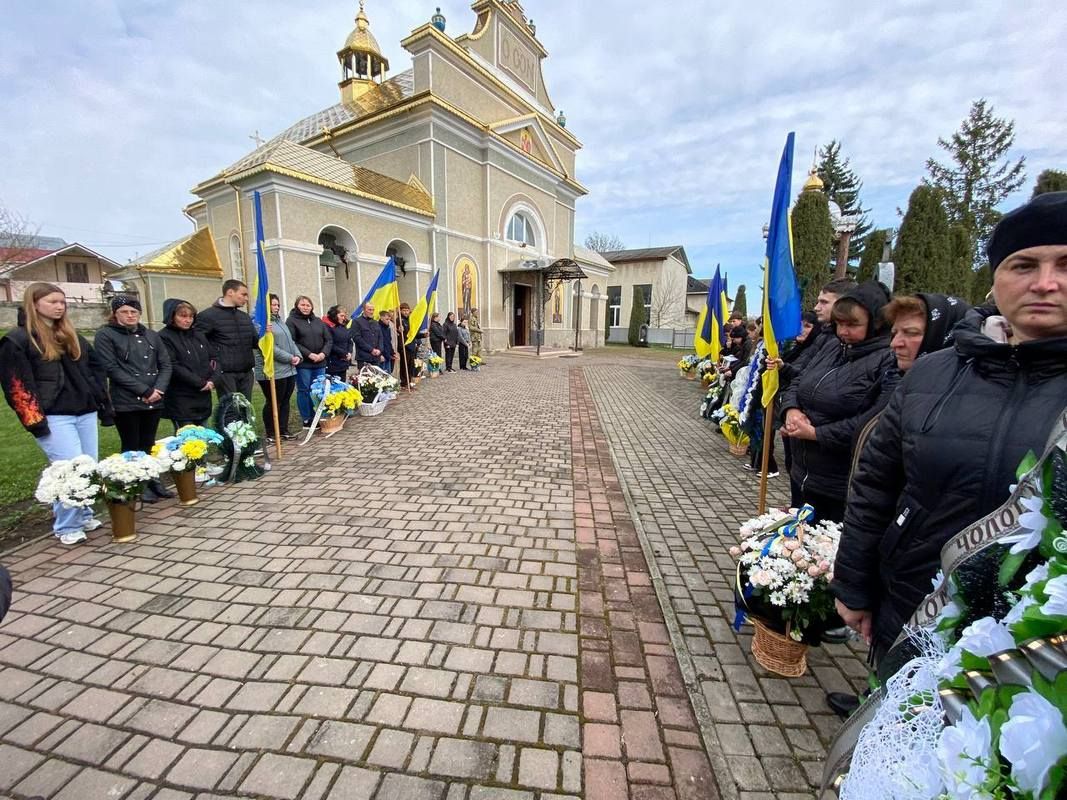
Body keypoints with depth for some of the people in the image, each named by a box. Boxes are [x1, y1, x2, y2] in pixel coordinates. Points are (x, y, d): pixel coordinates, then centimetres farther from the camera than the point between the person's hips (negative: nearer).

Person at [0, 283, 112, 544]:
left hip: (85, 412, 6)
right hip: (54, 417, -6)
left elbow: (95, 367, 20)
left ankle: (84, 516, 22)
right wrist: (35, 420, -14)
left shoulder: (72, 336, 17)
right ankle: (67, 528, 4)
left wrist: (102, 401, 12)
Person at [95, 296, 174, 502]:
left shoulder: (151, 335, 12)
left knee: (148, 445, 12)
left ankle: (152, 481, 23)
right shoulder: (105, 335, 0)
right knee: (132, 447, 5)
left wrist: (158, 389, -8)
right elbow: (112, 368, -9)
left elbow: (165, 365, 8)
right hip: (126, 402, -3)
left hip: (154, 401, 4)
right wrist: (144, 391, -15)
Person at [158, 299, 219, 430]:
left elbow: (213, 359, 12)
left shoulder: (198, 335, 13)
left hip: (203, 398, 6)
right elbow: (173, 367, -17)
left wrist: (212, 380, -5)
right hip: (181, 401, -6)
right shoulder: (164, 338, -8)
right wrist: (201, 383, -16)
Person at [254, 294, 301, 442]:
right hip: (272, 372, -8)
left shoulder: (280, 321, 18)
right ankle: (270, 434, 12)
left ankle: (284, 430, 23)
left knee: (285, 401, 13)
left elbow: (290, 341, 18)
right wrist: (289, 358, -16)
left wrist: (297, 355, 0)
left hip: (289, 369, 8)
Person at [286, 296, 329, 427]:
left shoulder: (318, 321, 15)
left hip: (320, 363, 5)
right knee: (304, 391, 2)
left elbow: (328, 339, 10)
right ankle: (307, 420, 10)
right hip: (303, 363, -5)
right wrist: (309, 354, -16)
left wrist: (323, 353, -7)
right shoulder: (291, 321, -1)